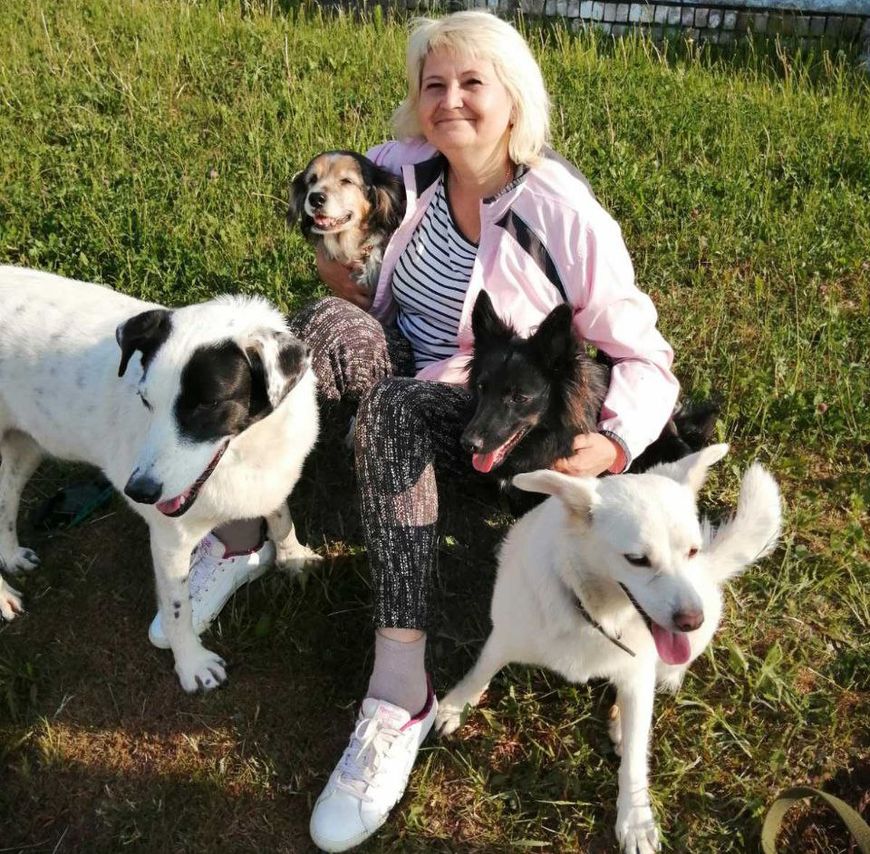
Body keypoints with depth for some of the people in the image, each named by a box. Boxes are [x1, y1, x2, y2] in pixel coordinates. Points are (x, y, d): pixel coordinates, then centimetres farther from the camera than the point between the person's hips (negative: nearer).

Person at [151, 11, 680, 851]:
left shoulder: (563, 216, -17)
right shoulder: (410, 167, -3)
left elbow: (642, 361, -14)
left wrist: (612, 442, -35)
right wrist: (333, 261, 0)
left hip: (494, 421, -4)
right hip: (404, 372, 4)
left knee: (392, 409, -36)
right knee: (330, 328, -27)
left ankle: (401, 694, -35)